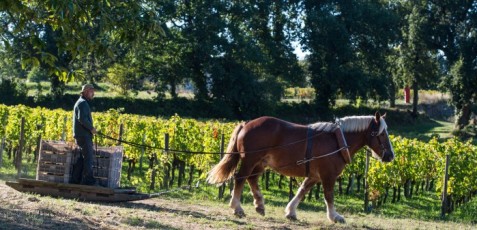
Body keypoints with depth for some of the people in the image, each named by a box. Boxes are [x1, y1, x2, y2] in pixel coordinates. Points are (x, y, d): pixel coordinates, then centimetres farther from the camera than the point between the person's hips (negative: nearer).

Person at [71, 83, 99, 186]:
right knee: (88, 156, -9)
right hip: (83, 135, -10)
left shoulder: (81, 102, 22)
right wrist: (91, 128, -16)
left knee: (81, 157, 12)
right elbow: (82, 118, -23)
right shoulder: (83, 103, -11)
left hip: (81, 134, 10)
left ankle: (75, 179, 13)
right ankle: (88, 179, -9)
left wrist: (91, 129, 14)